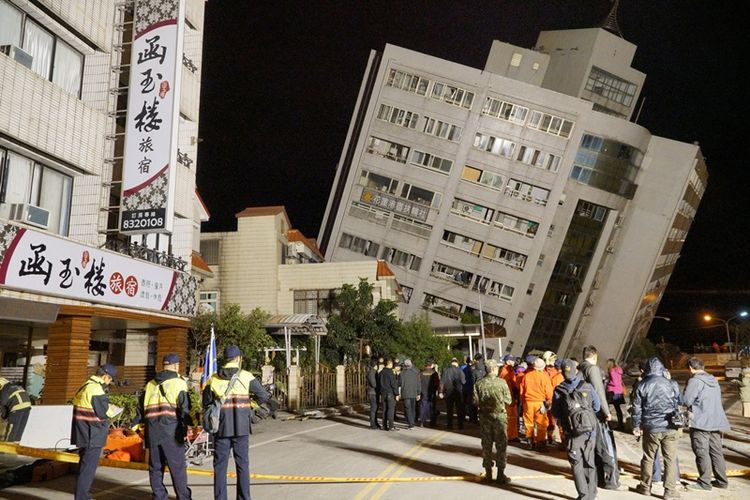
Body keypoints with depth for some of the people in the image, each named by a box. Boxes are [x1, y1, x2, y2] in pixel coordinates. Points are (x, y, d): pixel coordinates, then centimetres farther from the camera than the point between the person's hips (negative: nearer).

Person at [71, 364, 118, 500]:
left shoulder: (84, 387, 14)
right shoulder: (96, 389, -19)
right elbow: (103, 413, -20)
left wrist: (107, 408, 11)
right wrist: (111, 410, 0)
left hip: (84, 434, 10)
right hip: (93, 436, -10)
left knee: (85, 466, 20)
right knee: (88, 468, -4)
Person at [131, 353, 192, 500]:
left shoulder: (150, 384, 15)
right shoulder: (179, 382, -2)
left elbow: (141, 406, 19)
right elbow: (184, 407, -11)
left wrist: (135, 424, 28)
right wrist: (188, 423, -9)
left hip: (152, 430, 5)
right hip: (171, 430, -5)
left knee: (155, 466, 13)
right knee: (177, 466, 0)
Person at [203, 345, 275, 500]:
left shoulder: (213, 379, 0)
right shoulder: (246, 377, -3)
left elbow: (206, 404, 4)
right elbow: (263, 395, 5)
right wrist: (271, 403, 24)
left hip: (221, 428, 1)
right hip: (241, 428, -1)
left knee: (220, 465, 10)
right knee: (242, 464, 8)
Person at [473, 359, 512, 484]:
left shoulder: (479, 383, -6)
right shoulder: (502, 382, -11)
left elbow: (476, 401, -5)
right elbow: (508, 400, -8)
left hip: (484, 416, 3)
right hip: (499, 416, -2)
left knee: (486, 446, 12)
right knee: (501, 446, 6)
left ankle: (488, 473, 19)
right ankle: (500, 474, 6)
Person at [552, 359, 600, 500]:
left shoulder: (558, 391, -7)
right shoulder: (587, 386, -5)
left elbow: (555, 413, 1)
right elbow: (597, 406, 3)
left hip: (572, 433, -2)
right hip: (590, 431, 2)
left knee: (577, 464, 7)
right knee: (589, 462, 16)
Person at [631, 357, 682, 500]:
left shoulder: (642, 385, -3)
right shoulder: (671, 384, 0)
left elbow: (637, 408, -1)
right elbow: (678, 405, 9)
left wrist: (636, 426, 8)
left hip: (651, 428, 0)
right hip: (669, 428, 0)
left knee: (648, 458, 12)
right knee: (670, 459, 4)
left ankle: (645, 487, 21)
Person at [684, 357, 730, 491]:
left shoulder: (695, 381, -12)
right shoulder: (714, 380, 14)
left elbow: (686, 401, -14)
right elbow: (717, 399, 20)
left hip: (700, 422, -8)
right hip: (716, 421, 8)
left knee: (702, 452, -2)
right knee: (716, 451, 14)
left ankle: (704, 483, 0)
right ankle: (722, 481, 19)